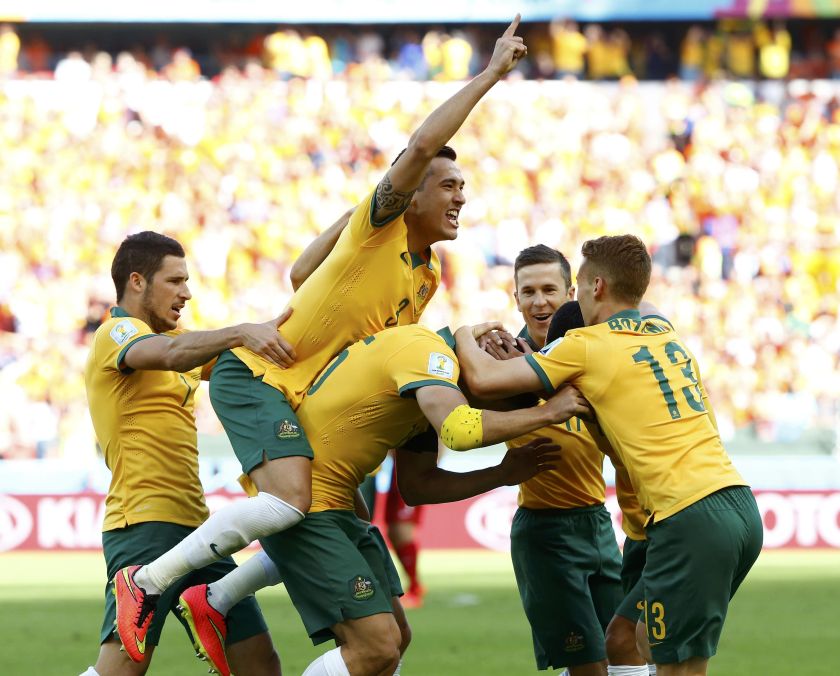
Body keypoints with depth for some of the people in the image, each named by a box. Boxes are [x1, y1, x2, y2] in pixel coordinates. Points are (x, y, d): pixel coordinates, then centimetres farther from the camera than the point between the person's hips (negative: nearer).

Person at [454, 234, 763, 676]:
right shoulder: (667, 335, 20)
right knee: (641, 638, 19)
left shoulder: (586, 345, -1)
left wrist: (465, 337, 20)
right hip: (738, 503, 7)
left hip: (689, 518, -7)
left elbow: (484, 379, -2)